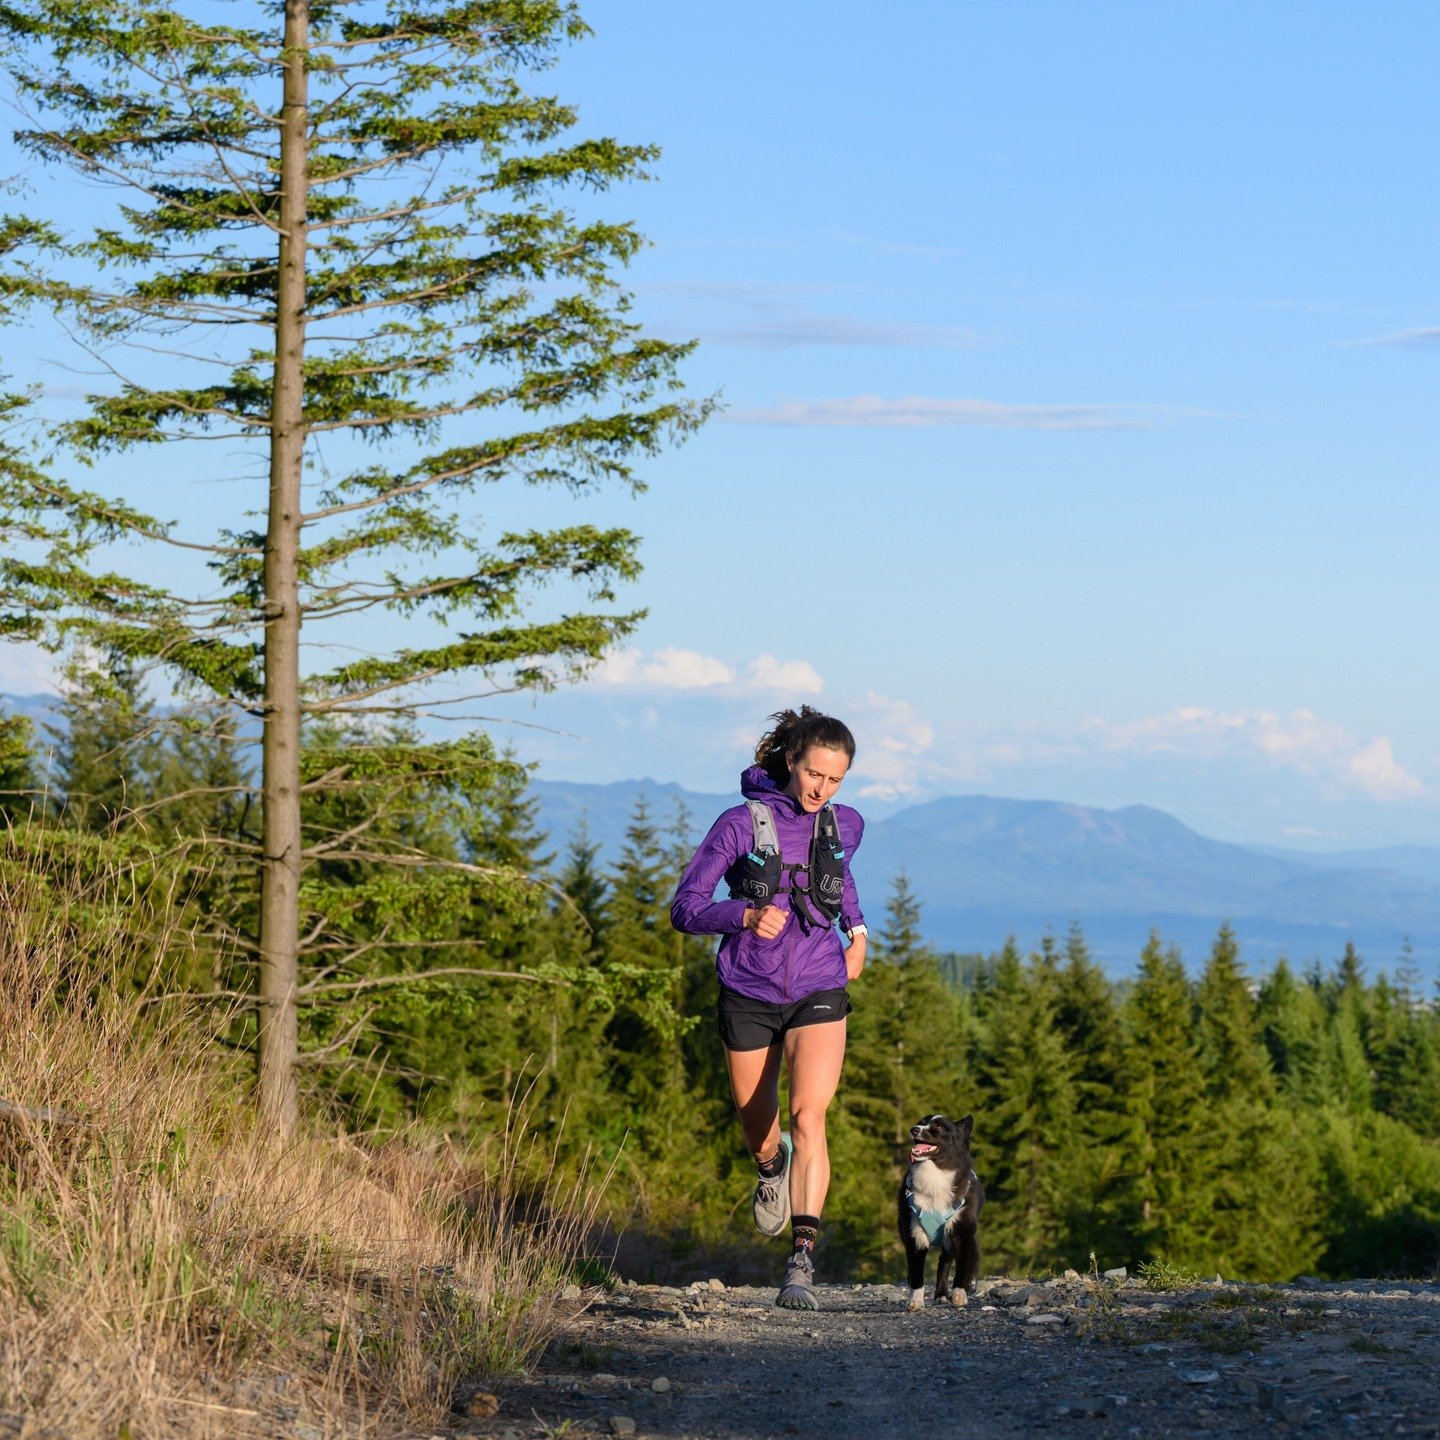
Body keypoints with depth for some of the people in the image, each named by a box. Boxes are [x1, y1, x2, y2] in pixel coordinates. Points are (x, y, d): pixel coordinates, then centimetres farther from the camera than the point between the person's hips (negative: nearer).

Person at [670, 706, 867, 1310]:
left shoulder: (846, 826, 2)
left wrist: (858, 931, 10)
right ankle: (772, 1169, 54)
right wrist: (745, 915, -29)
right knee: (756, 1123, 16)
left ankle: (801, 1261, -25)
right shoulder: (741, 823, -11)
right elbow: (685, 909, -12)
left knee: (808, 1116, -20)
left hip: (818, 993, 1)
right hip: (749, 994, -1)